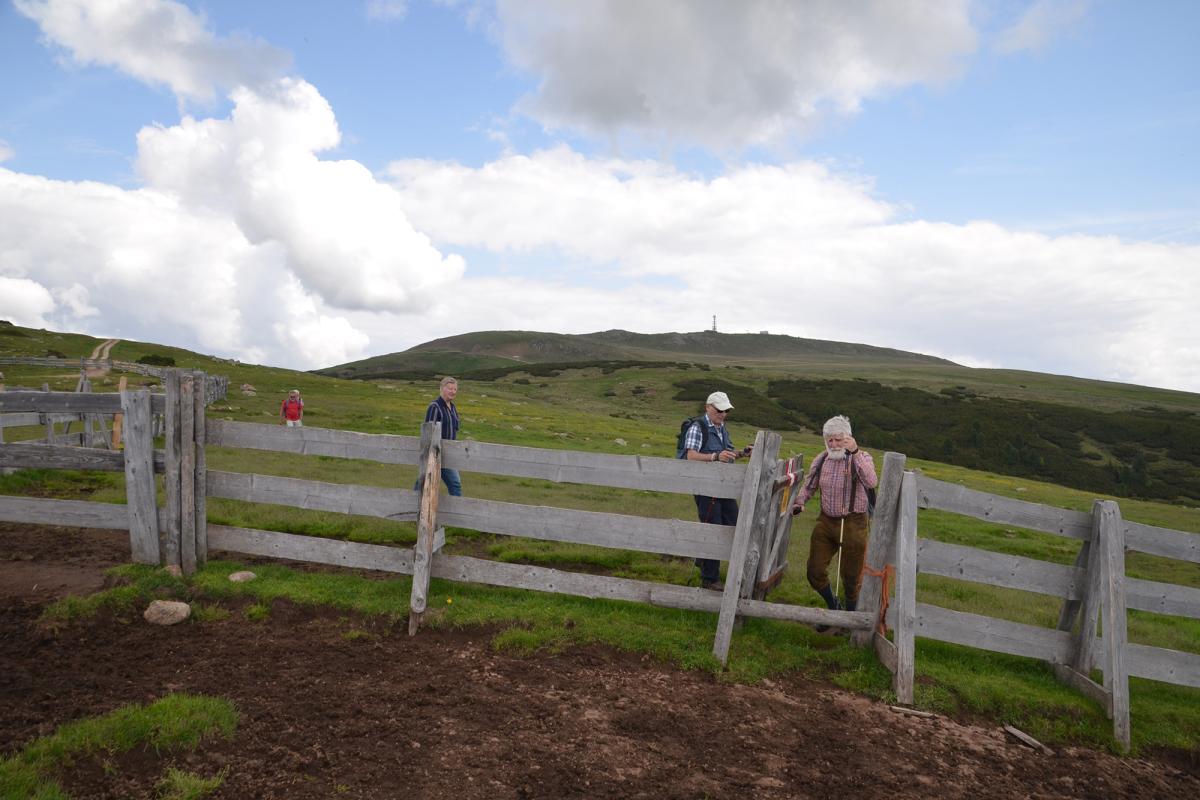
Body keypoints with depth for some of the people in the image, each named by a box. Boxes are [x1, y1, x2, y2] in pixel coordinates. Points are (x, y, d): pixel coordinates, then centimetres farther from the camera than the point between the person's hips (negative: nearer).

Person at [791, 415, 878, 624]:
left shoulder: (862, 458, -8)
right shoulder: (820, 461, 4)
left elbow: (871, 483, -28)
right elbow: (808, 486, 16)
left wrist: (855, 452, -33)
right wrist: (798, 503, -3)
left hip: (853, 524, -4)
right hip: (826, 522, 4)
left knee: (851, 578, 7)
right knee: (815, 572, 6)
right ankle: (833, 607, 33)